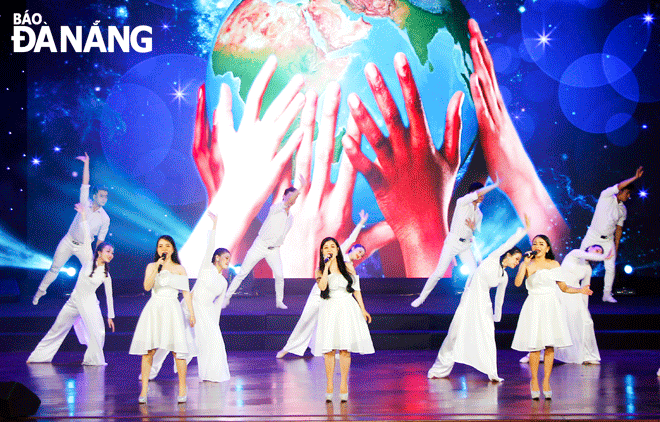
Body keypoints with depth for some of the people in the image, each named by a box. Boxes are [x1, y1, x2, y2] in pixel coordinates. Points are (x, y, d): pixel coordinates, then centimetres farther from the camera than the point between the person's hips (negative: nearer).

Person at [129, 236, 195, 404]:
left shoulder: (179, 269, 10)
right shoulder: (151, 267, 10)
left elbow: (186, 292, 10)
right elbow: (147, 287, -5)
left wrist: (191, 313, 5)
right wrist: (157, 268, -12)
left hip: (172, 309, -1)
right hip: (154, 308, 1)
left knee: (177, 349, -8)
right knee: (148, 350, -5)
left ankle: (182, 388, 2)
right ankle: (144, 389, -2)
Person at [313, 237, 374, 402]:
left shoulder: (348, 267, 8)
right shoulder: (320, 270, 5)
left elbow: (356, 289, 11)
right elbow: (322, 286, -15)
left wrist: (362, 309, 6)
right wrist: (327, 266, -13)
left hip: (347, 308, 0)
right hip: (329, 310, 0)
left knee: (345, 348, -3)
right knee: (329, 349, -5)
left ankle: (344, 385, 3)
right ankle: (329, 385, 1)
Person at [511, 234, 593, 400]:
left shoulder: (554, 265, 9)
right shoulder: (528, 265, 2)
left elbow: (564, 287, 14)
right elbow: (517, 283, -15)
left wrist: (580, 290, 0)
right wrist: (525, 264, -15)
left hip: (551, 305, 2)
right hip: (534, 306, -2)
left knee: (550, 346, -1)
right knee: (535, 346, -5)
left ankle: (546, 382, 8)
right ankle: (534, 381, 12)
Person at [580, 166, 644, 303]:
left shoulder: (623, 210, 9)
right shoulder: (606, 196, -5)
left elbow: (619, 228, 12)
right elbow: (619, 186, -22)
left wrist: (616, 247, 8)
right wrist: (635, 177, -26)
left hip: (608, 240, 4)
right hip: (593, 236, -4)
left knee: (611, 268, -5)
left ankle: (607, 294, 7)